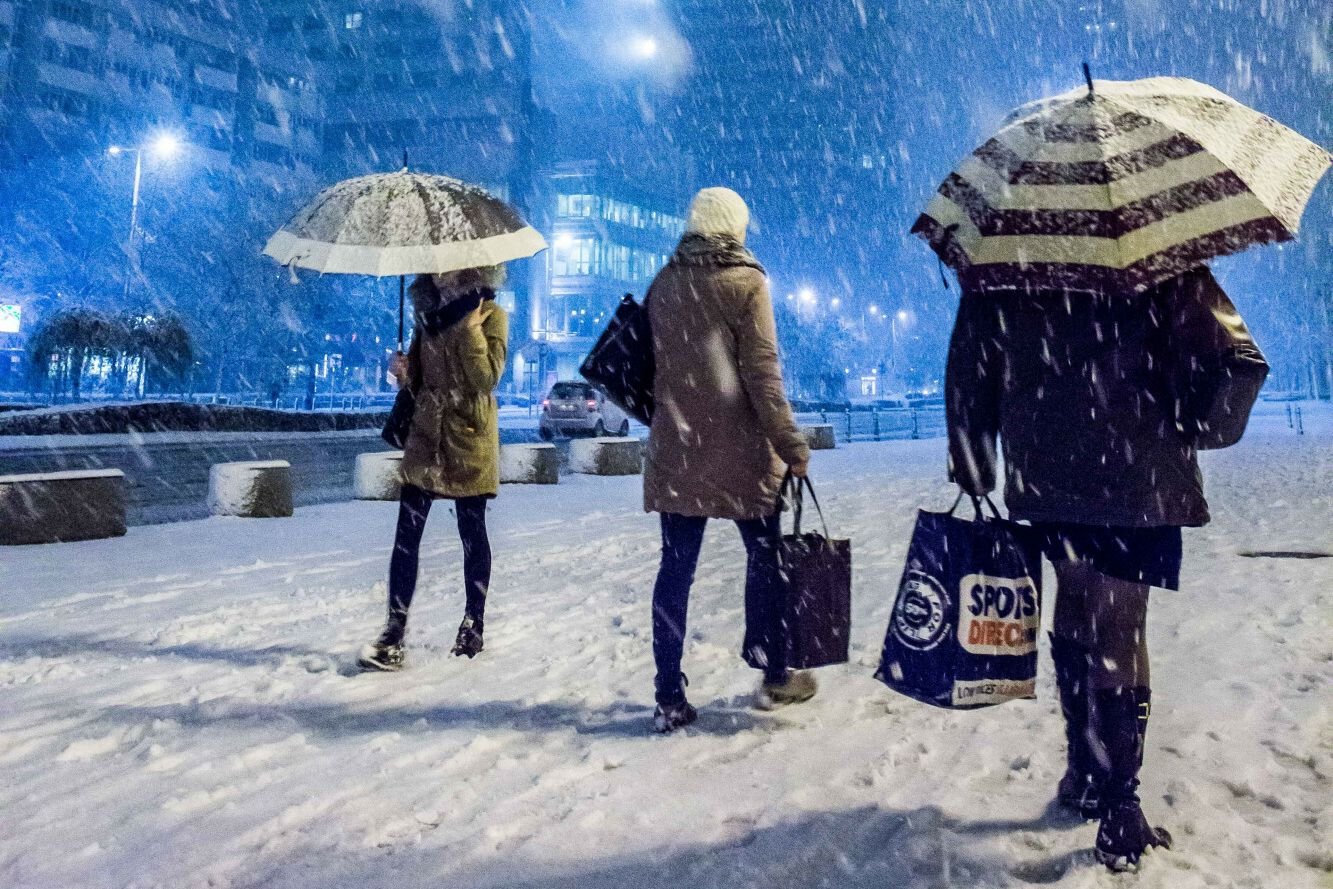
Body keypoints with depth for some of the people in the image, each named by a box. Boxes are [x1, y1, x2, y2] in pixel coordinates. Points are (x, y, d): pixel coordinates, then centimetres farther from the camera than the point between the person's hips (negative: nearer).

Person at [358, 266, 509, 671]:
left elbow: (487, 376, -17)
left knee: (472, 535, 6)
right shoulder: (430, 311, 12)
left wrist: (470, 325, -17)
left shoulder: (492, 316, -4)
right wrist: (405, 371, -2)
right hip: (427, 437, 5)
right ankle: (394, 632, 1)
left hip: (468, 443, -5)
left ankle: (474, 623, 21)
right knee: (406, 535, -2)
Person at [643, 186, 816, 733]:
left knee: (676, 567, 5)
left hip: (674, 449, 4)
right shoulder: (746, 282, -6)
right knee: (764, 555, 13)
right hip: (738, 449, -4)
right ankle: (774, 675, 21)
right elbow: (762, 372, -12)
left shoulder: (663, 285, 8)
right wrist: (790, 444, -10)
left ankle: (669, 699, 5)